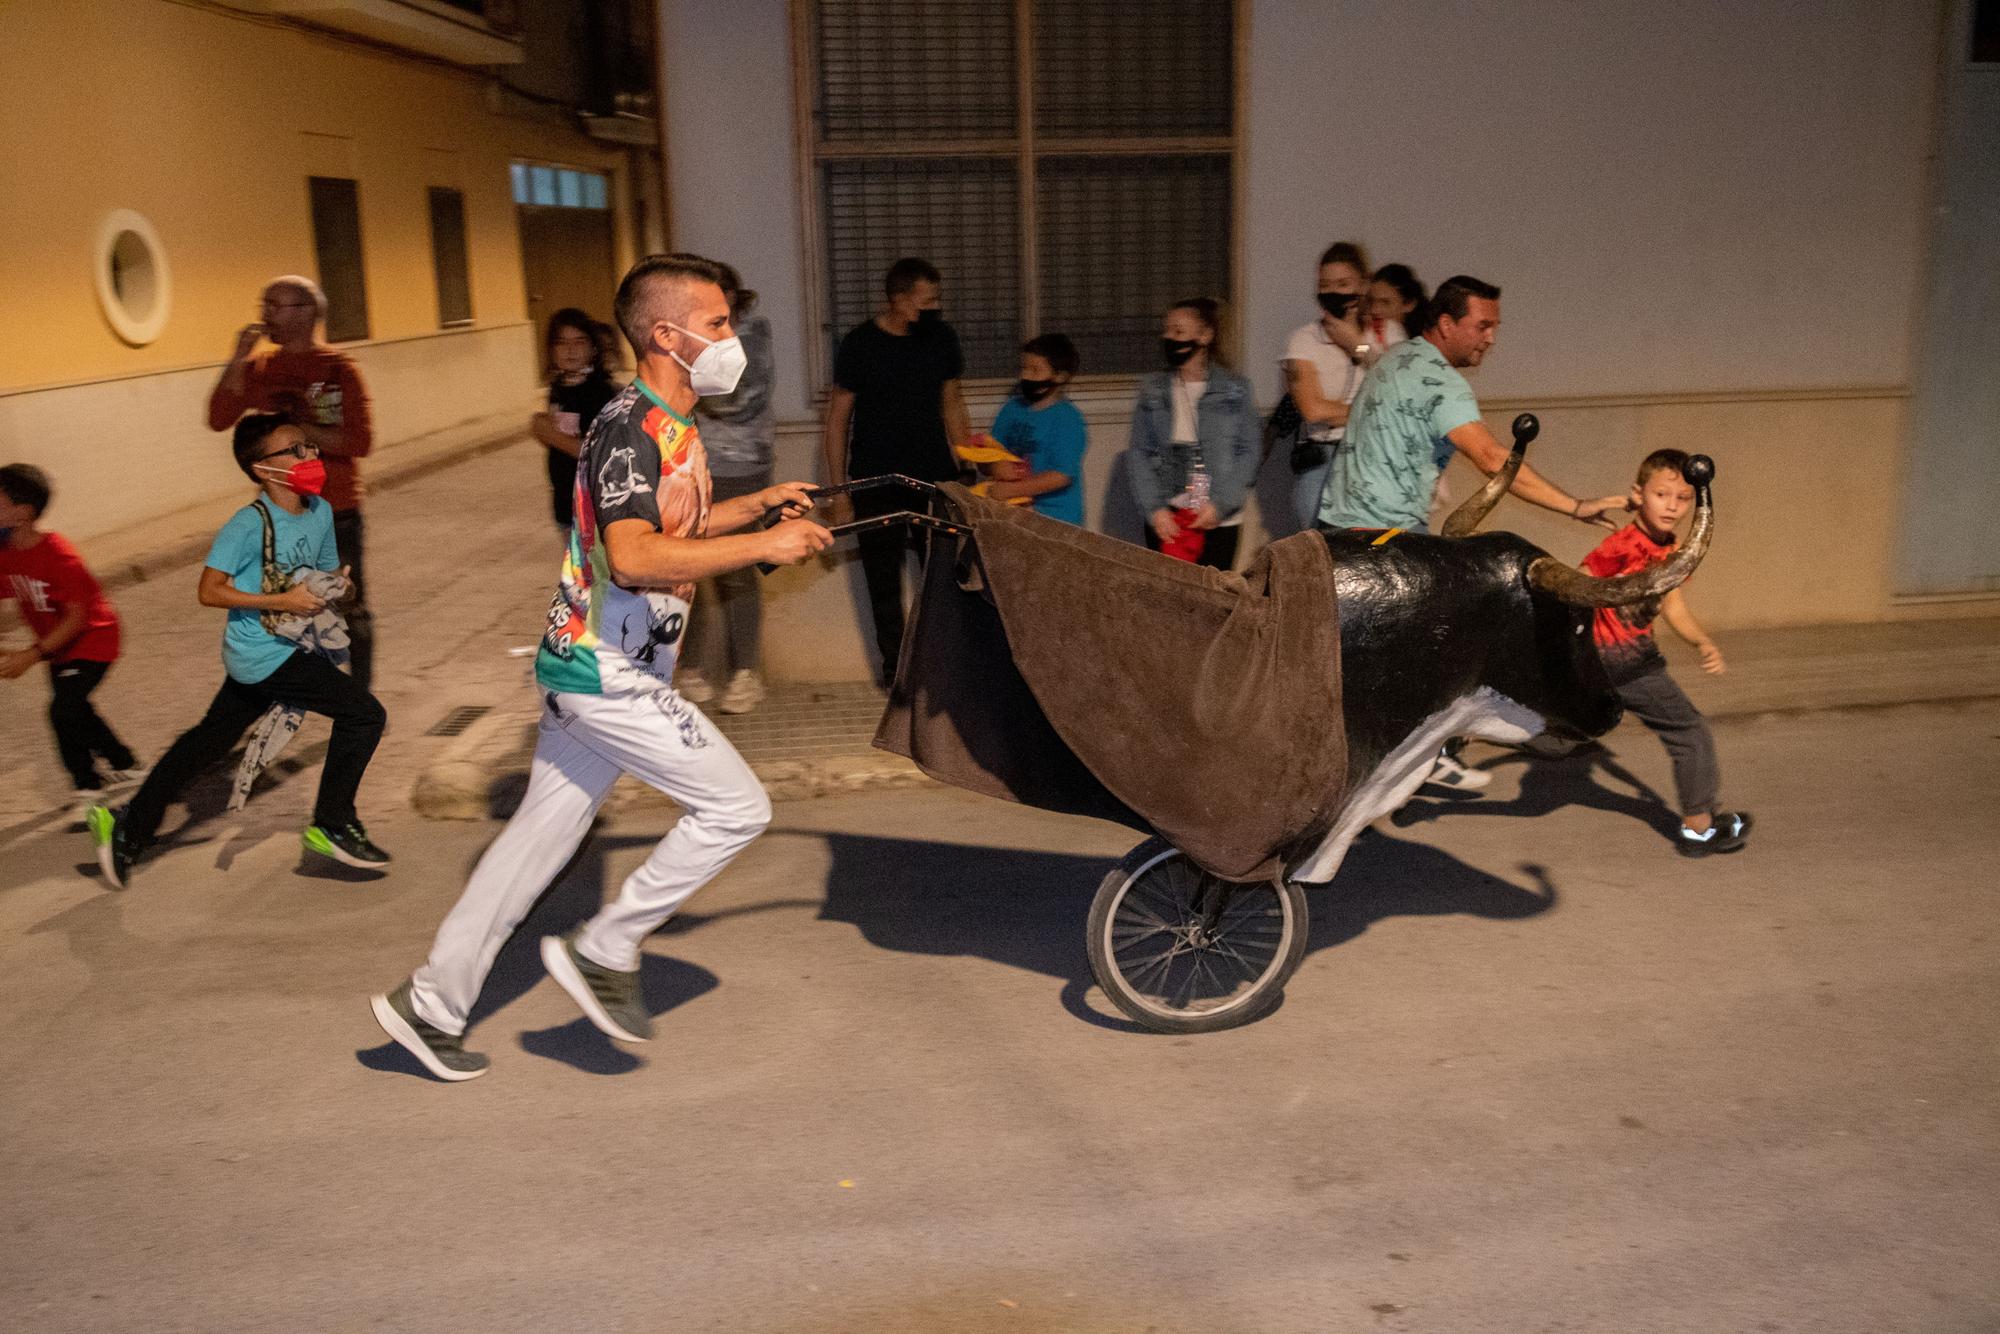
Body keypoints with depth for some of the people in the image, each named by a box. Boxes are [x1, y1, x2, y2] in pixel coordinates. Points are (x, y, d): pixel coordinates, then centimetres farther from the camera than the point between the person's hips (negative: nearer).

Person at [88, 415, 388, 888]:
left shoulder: (321, 511, 3)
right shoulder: (249, 524, -19)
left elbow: (327, 570, 17)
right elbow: (209, 591, -18)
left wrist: (332, 585, -6)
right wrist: (283, 602, -23)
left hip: (260, 655, 8)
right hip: (263, 654, -8)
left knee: (210, 738, 19)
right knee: (364, 713, -11)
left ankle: (129, 825, 33)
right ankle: (332, 826, 2)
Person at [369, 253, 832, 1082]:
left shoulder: (672, 427, 13)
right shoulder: (630, 426, -18)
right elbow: (632, 557, -30)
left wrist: (756, 505, 16)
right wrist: (763, 546, -26)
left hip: (604, 670, 10)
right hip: (607, 673, -10)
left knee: (540, 835, 15)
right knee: (735, 805, -6)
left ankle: (429, 1005, 24)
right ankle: (603, 953, 5)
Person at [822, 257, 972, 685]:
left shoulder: (942, 338, 4)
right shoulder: (860, 345, -7)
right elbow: (838, 419, -2)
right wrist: (837, 491, -5)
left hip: (934, 474, 3)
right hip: (876, 481, -2)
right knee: (884, 579, 4)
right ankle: (894, 663, 15)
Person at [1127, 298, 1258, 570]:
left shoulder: (1234, 389, 3)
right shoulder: (1153, 389, 8)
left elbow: (1247, 453, 1)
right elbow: (1140, 454, 5)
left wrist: (1221, 504, -10)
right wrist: (1153, 508, -7)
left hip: (1219, 520, -1)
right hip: (1165, 520, 1)